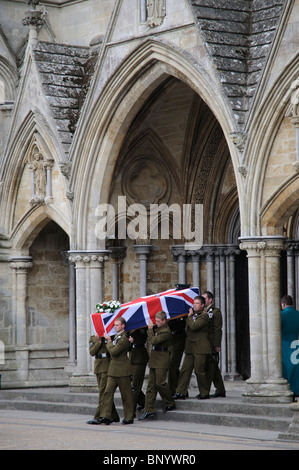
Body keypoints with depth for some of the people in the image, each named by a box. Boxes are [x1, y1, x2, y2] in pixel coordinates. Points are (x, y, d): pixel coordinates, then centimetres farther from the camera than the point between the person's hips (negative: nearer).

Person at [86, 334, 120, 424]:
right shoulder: (93, 338, 12)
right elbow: (92, 352, -1)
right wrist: (99, 342, -10)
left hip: (107, 366, -6)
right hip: (98, 366, 6)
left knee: (103, 392, -10)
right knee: (102, 391, 9)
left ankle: (98, 417, -12)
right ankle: (114, 416, 18)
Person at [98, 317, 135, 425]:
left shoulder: (124, 338, -15)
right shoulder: (116, 336, 14)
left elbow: (113, 351, -21)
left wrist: (109, 341, -8)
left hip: (122, 370, -9)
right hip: (113, 370, 9)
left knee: (126, 394, 0)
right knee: (108, 392, -1)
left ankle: (129, 418, 8)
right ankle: (106, 416, -4)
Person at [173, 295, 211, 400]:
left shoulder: (204, 316, -8)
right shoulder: (192, 315, 18)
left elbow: (194, 326, -20)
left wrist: (189, 316, -7)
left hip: (200, 347, -8)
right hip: (190, 348, 8)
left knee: (199, 370, -4)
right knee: (185, 369, 2)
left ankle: (204, 393, 8)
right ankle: (181, 392, 1)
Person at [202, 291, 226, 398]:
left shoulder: (215, 312, -6)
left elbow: (218, 330, -11)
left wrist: (217, 345, -16)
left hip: (211, 344, -8)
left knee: (209, 367, -9)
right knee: (213, 367, 11)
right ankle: (220, 390, 17)